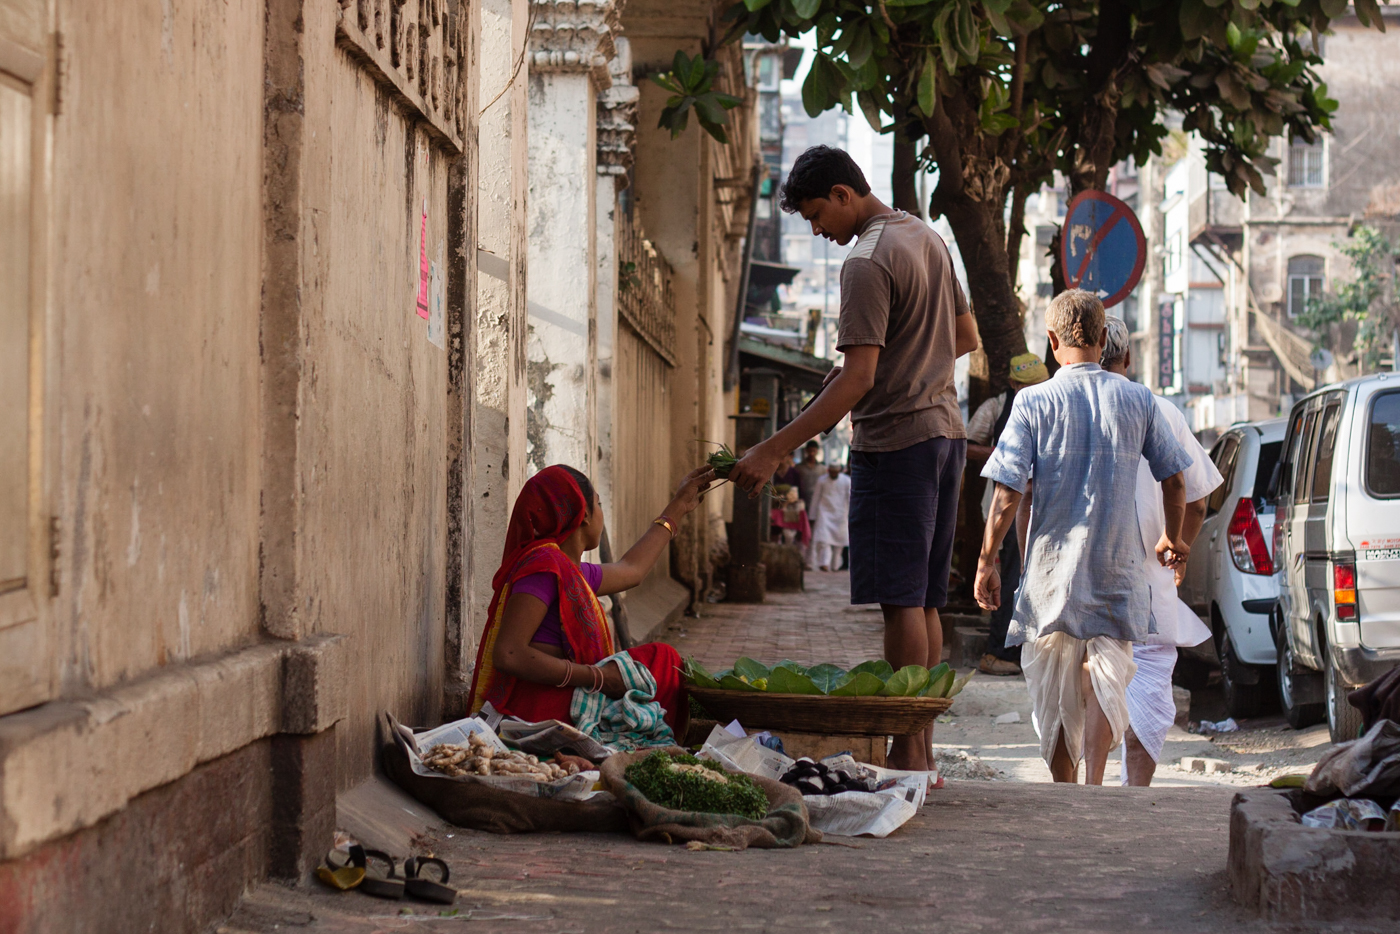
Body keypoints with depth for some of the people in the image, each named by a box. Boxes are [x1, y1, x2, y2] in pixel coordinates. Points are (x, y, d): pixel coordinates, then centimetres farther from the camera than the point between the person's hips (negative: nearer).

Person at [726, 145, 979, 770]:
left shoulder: (867, 263, -14)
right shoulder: (926, 238, 14)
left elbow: (858, 380, -22)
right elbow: (966, 338, 23)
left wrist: (773, 450, -24)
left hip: (895, 441, -9)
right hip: (945, 431, 9)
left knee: (901, 600, -9)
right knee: (924, 601, 10)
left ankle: (908, 755, -10)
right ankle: (924, 748, 11)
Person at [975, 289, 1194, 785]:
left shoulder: (1033, 401, -5)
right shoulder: (1137, 400, 2)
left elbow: (1007, 495, -10)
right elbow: (1174, 480, 10)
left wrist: (987, 562, 0)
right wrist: (1172, 538, 27)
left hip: (1053, 568, -1)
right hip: (1117, 567, 1)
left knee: (1056, 695, 11)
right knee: (1106, 676, 2)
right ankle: (1094, 779, -20)